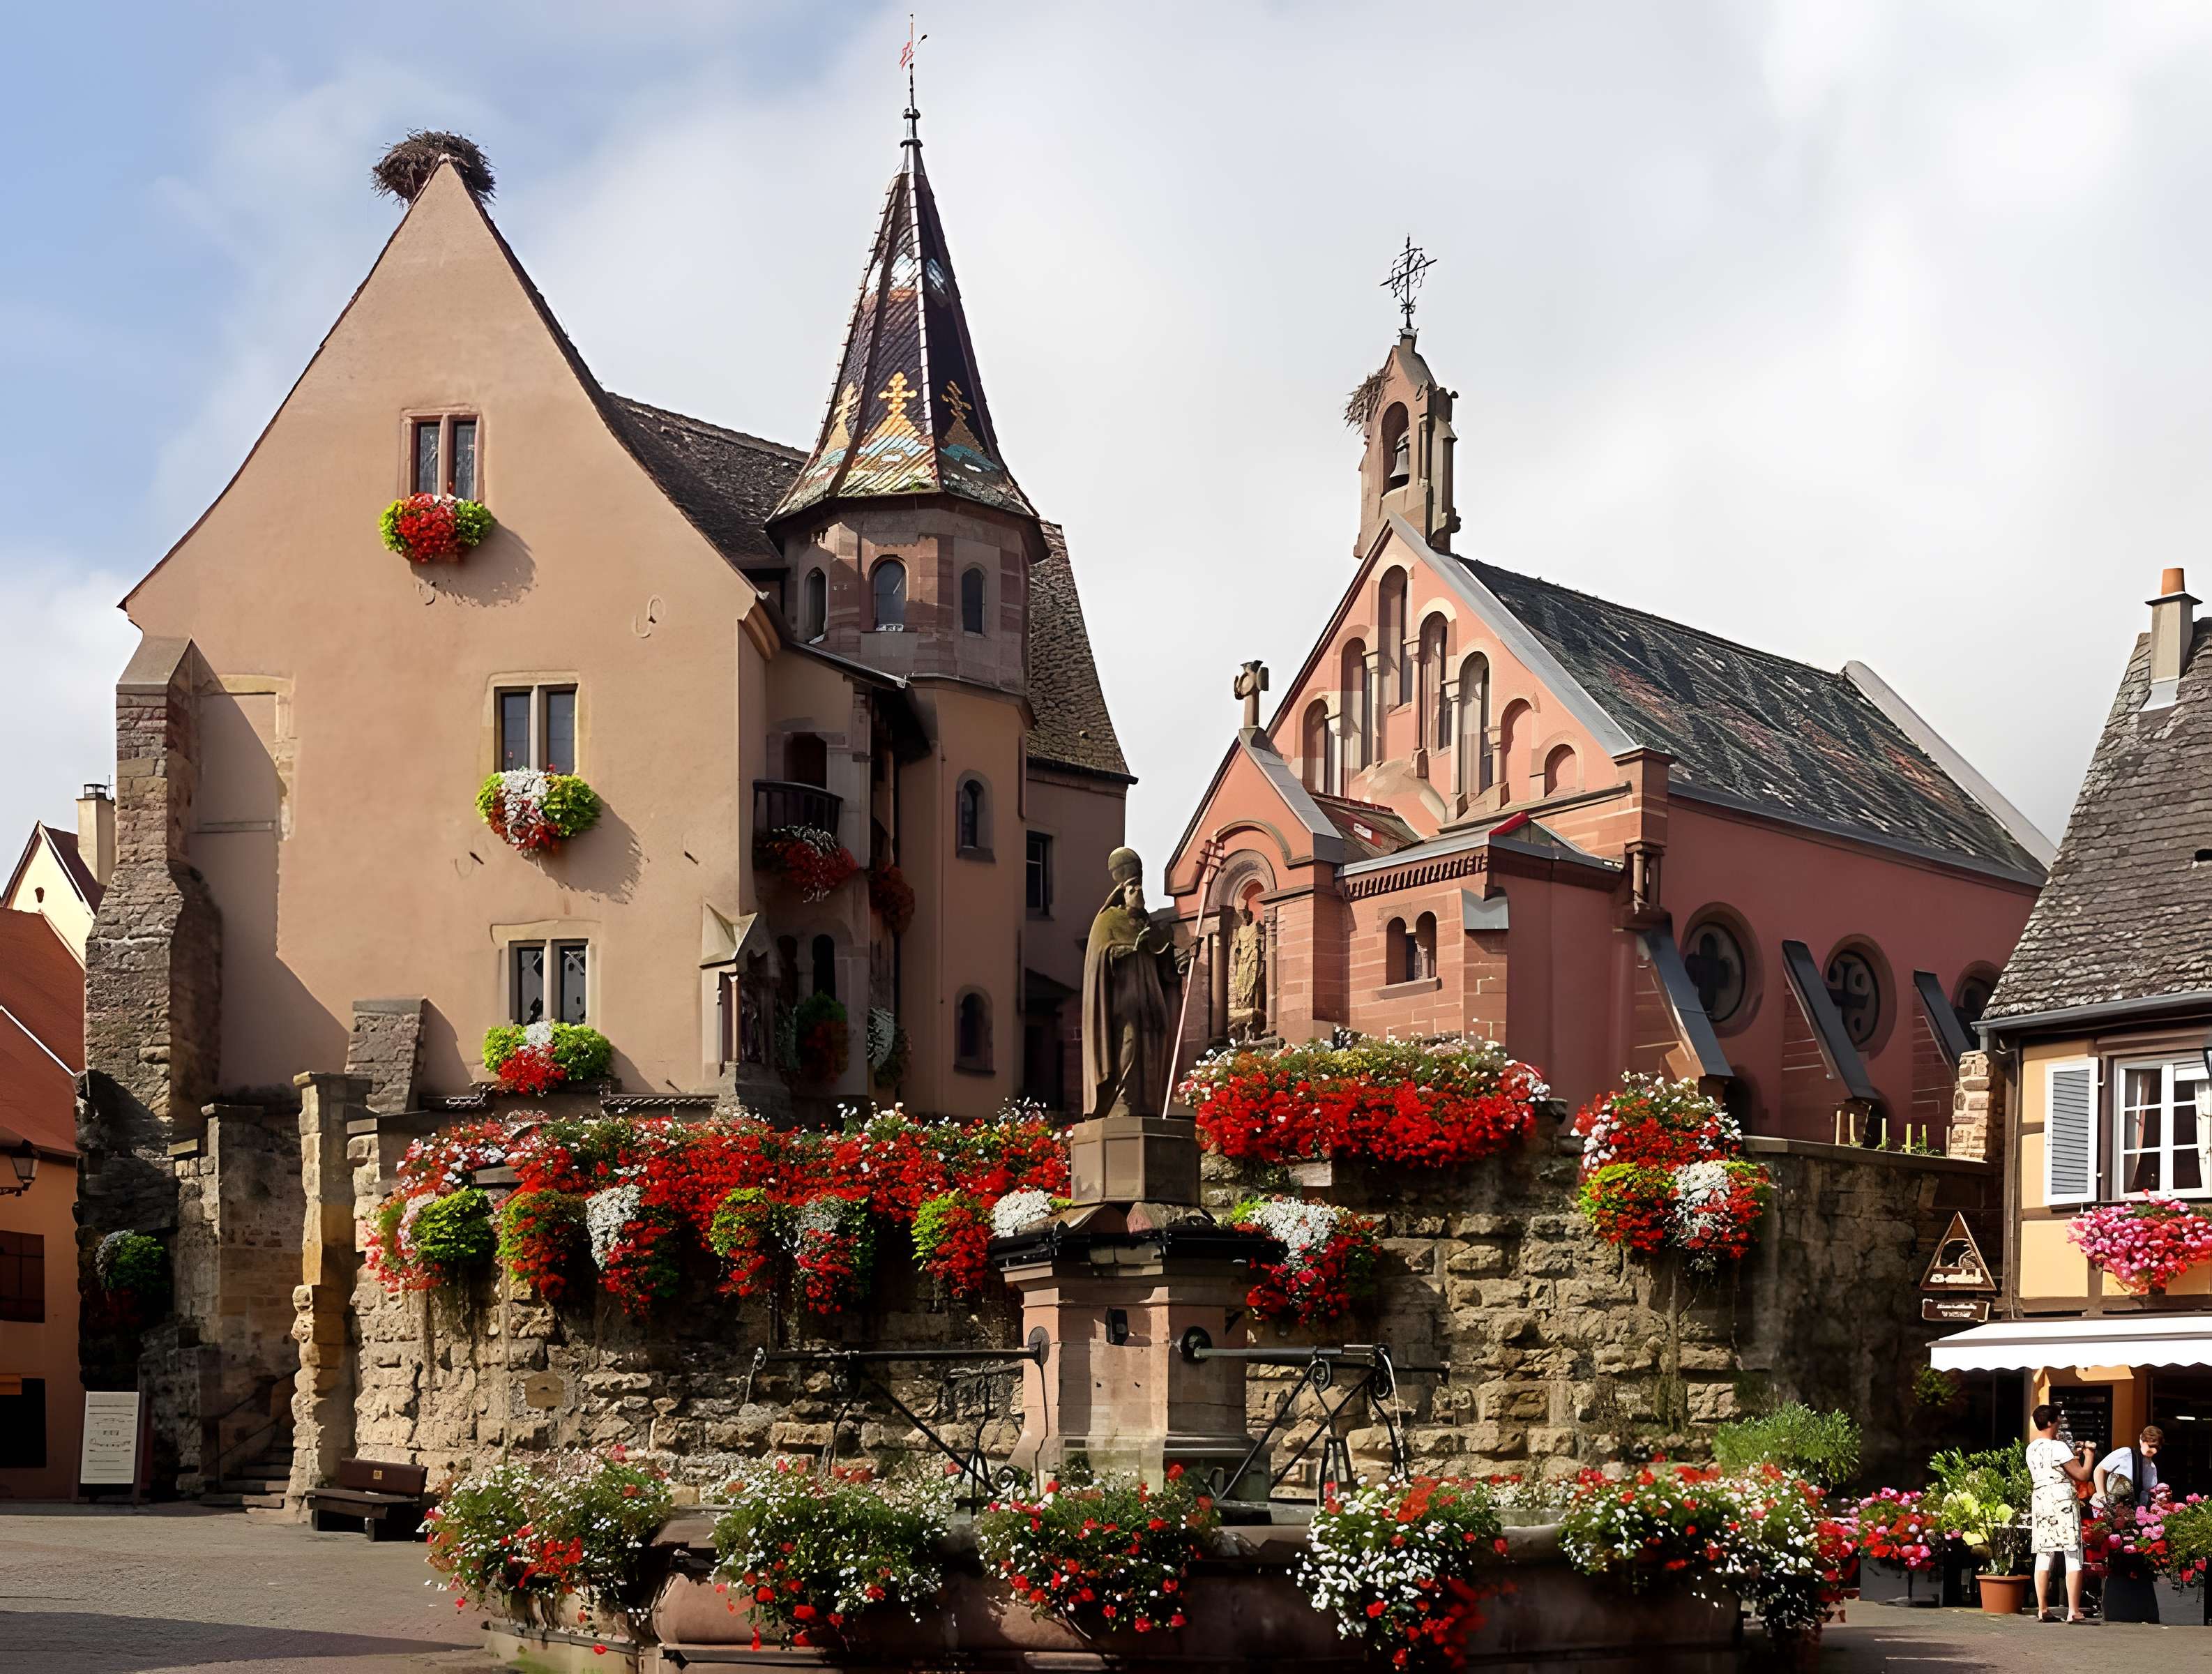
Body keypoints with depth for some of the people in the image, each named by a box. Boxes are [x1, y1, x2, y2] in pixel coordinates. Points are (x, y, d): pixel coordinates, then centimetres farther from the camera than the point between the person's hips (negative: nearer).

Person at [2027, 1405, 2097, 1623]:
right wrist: (2089, 1456, 9)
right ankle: (2074, 1612, -9)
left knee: (2044, 1556, 7)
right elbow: (2082, 1475, -7)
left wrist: (2073, 1455, 28)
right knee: (2073, 1556, -4)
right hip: (2062, 1499, -7)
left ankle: (2042, 1610, 6)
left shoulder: (2031, 1449, 14)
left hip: (2040, 1500, 7)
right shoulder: (2058, 1447, -9)